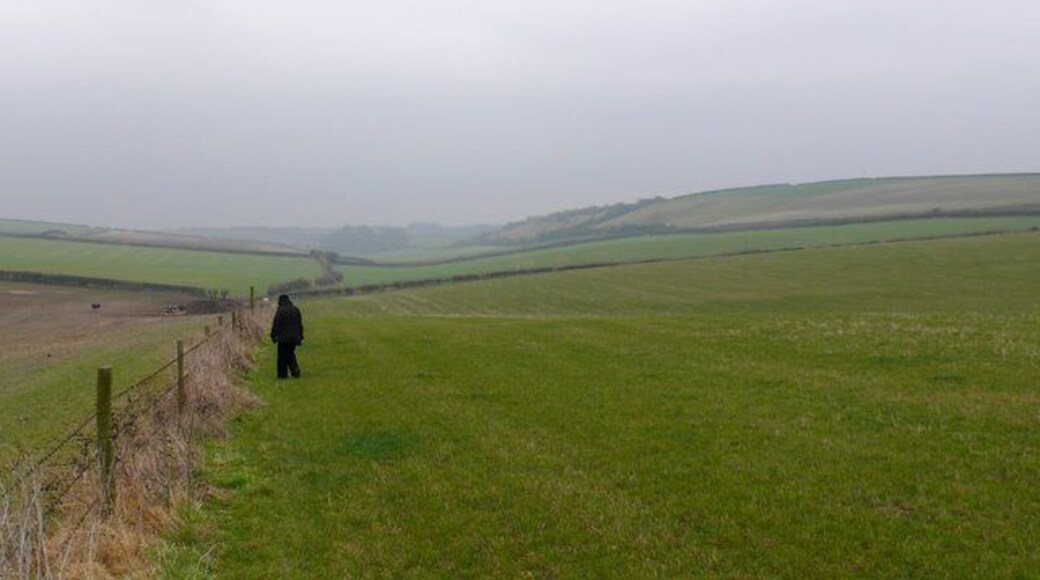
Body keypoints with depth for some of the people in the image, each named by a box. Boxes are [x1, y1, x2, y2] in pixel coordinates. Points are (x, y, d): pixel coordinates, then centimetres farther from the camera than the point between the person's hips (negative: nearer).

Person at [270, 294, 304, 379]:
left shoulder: (280, 311, -10)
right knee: (290, 354, 18)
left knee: (282, 356, 5)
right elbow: (300, 325, 12)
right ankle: (295, 369, -1)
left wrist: (273, 336, -1)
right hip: (294, 338, 5)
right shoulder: (296, 310, 7)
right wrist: (300, 337, 18)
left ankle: (283, 374, 6)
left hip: (283, 338, -5)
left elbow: (275, 325, -11)